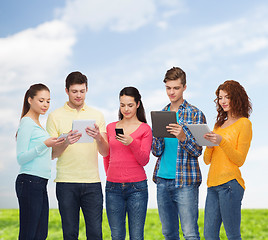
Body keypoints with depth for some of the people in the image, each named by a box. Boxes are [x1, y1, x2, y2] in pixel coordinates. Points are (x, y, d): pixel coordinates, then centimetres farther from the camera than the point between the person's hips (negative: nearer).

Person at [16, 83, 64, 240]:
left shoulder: (37, 124, 20)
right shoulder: (27, 123, -8)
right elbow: (21, 158, -13)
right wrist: (44, 144, -22)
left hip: (41, 184, 9)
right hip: (29, 182, -9)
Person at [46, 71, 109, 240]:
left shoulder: (97, 115, 11)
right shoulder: (55, 116, 5)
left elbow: (105, 152, 4)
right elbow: (51, 153, 1)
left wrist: (99, 138, -17)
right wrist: (66, 143, -19)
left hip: (92, 182, 1)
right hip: (66, 183, -1)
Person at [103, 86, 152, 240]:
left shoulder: (145, 129, 2)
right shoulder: (110, 127, 12)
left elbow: (144, 160, -5)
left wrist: (132, 143, -19)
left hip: (137, 187, -3)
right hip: (113, 187, 3)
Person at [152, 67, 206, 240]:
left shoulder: (195, 114, -2)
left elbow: (197, 151, -7)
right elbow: (157, 152, 8)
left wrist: (183, 137, -26)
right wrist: (158, 135, -13)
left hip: (185, 180, -5)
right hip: (162, 180, 5)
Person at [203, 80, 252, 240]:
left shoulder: (244, 123, 0)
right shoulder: (220, 124, 20)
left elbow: (240, 160, -6)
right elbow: (207, 160, 17)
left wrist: (221, 142, -18)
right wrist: (209, 143, -2)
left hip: (230, 184, -7)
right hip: (213, 184, 7)